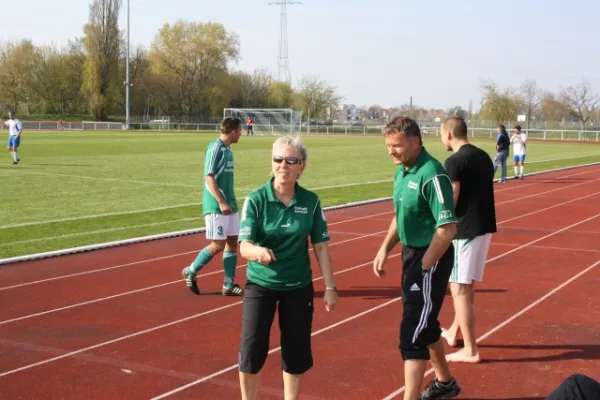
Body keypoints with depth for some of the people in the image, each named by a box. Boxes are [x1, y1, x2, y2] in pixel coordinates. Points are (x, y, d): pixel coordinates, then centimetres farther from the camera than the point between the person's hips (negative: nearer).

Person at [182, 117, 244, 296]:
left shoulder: (227, 149, 11)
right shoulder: (215, 148, -14)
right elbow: (209, 177, -19)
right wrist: (221, 202, -24)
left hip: (229, 205, 9)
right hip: (216, 206, -9)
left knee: (232, 242, 7)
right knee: (218, 245, -4)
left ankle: (229, 285, 13)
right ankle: (190, 272, 15)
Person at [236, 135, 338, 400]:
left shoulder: (311, 201, -7)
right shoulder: (256, 200, -14)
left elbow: (320, 246, -1)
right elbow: (244, 246, -22)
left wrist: (330, 287, -2)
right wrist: (259, 252, -44)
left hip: (298, 287, 2)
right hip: (260, 284, -2)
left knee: (296, 351, 9)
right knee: (252, 349, -3)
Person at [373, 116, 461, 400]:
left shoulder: (431, 174, -23)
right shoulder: (402, 170, 6)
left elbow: (447, 228, -25)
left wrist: (423, 267, -21)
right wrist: (385, 249, 8)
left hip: (430, 259, -10)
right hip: (410, 253, 10)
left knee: (412, 334, -8)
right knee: (425, 325, 23)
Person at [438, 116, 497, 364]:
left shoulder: (454, 161, -14)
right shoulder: (483, 156, 12)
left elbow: (450, 203, -17)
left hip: (465, 229, -9)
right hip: (485, 226, 9)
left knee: (459, 288, -1)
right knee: (465, 285, 21)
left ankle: (470, 350, 2)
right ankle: (454, 332, 36)